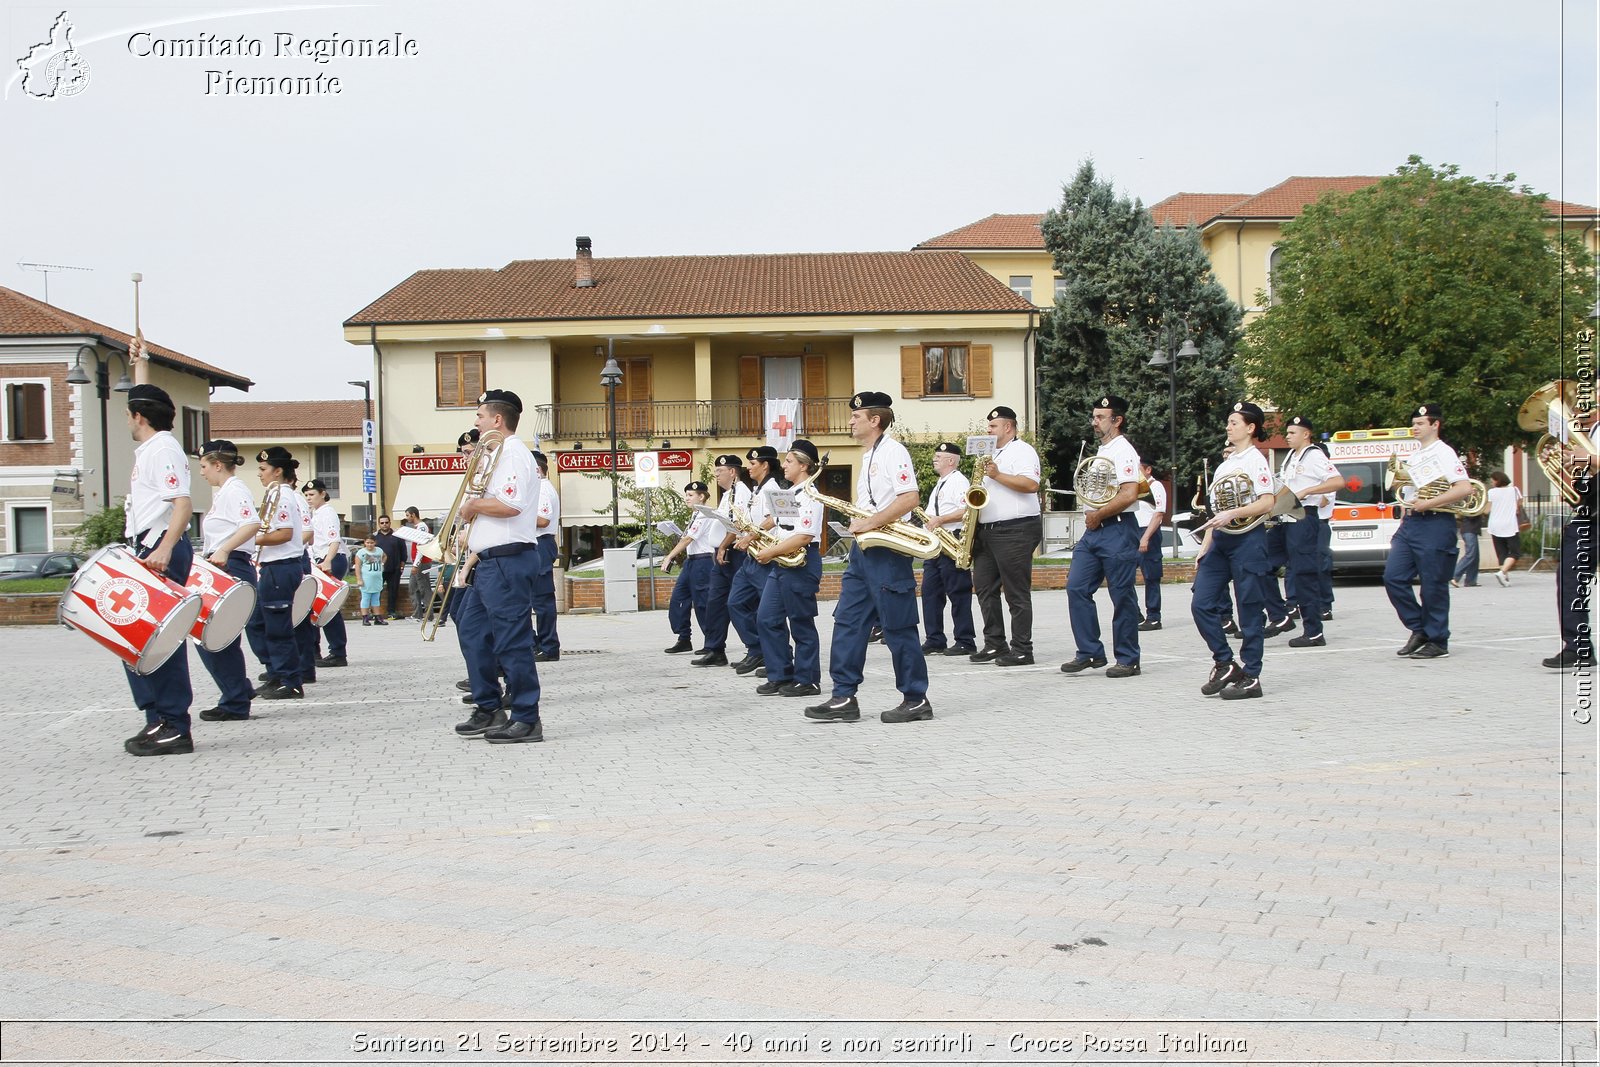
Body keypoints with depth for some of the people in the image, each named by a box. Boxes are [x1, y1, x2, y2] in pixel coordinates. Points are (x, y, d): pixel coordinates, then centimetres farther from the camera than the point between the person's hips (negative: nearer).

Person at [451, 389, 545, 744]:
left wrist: (472, 505, -10)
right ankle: (488, 709, 22)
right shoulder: (499, 455, 22)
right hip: (490, 562, 11)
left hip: (508, 561, -11)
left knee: (512, 641, -8)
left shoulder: (514, 454, -12)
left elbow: (509, 505, -27)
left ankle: (526, 720, -3)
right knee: (472, 628, 16)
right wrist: (473, 553, 19)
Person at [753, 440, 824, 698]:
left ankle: (807, 681, 8)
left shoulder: (809, 495, -13)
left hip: (801, 563, -10)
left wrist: (771, 552, -20)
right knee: (767, 618, 7)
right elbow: (776, 521, 26)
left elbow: (804, 536, -22)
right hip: (781, 563, 10)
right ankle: (780, 676, 13)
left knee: (801, 623, -2)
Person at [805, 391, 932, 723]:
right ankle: (844, 698, 6)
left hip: (888, 551, -10)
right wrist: (858, 524, 6)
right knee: (847, 621, 5)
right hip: (863, 550, 10)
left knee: (898, 628, -4)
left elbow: (910, 498, -21)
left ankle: (916, 700, 5)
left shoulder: (892, 451, -10)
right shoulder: (868, 456, 19)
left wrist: (870, 523, -20)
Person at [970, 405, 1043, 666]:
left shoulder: (1022, 451, -6)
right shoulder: (993, 454, 22)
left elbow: (1031, 485, -21)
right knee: (984, 587, 6)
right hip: (988, 531, 9)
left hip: (1015, 531, -9)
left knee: (1017, 593, -6)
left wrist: (997, 475, -21)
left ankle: (1022, 650, -2)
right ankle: (995, 644, 12)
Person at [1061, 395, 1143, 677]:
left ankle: (1127, 660, 6)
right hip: (1093, 530, 9)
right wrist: (1091, 518, 9)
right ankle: (1090, 652, 9)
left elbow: (1129, 495, -20)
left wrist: (1097, 516, -12)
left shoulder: (1123, 450, -9)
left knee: (1122, 597, -2)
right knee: (1077, 588, 2)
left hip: (1117, 529, -9)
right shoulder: (1100, 452, 19)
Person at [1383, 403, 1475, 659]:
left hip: (1435, 525, -8)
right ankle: (1419, 630, 12)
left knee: (1433, 586, -3)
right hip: (1410, 522, 8)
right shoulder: (1413, 456, 18)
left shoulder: (1443, 453, -8)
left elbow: (1465, 489, -19)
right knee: (1393, 577, 0)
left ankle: (1437, 642, 8)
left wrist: (1426, 504, -19)